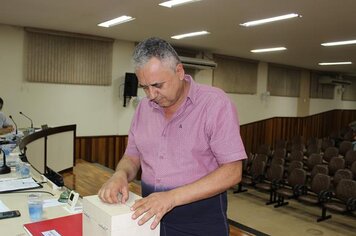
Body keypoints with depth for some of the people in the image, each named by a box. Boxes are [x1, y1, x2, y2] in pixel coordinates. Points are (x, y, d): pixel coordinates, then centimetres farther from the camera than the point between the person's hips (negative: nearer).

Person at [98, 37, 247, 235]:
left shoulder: (215, 103, -15)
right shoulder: (144, 108, 3)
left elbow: (232, 172, -19)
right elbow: (132, 157, 11)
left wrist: (173, 196, -26)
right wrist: (121, 174, -12)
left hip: (200, 220, -5)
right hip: (151, 215, 5)